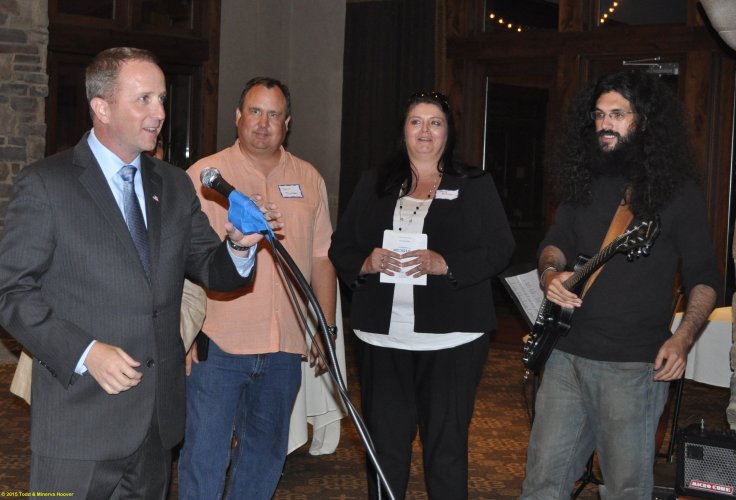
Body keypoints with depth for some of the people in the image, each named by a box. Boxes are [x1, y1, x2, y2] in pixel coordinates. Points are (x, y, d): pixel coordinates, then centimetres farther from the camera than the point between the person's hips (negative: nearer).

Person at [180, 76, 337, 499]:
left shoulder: (309, 180, 10)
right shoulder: (204, 175, -1)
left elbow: (322, 259, 13)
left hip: (284, 346, 4)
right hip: (216, 341, -4)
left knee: (266, 454, 14)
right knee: (205, 453, -3)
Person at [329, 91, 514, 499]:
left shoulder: (475, 185, 5)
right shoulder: (374, 184, 12)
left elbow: (500, 249, -3)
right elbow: (340, 247, 11)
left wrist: (445, 264, -18)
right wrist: (365, 263, -11)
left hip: (451, 338, -2)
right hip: (382, 337, 2)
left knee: (447, 446, 3)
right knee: (385, 446, 7)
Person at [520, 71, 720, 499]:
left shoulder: (678, 191, -3)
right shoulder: (585, 182, 11)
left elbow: (704, 277, -1)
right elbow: (555, 242, 17)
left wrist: (682, 339, -16)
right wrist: (550, 271, -8)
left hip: (634, 367, -4)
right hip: (568, 356, 4)